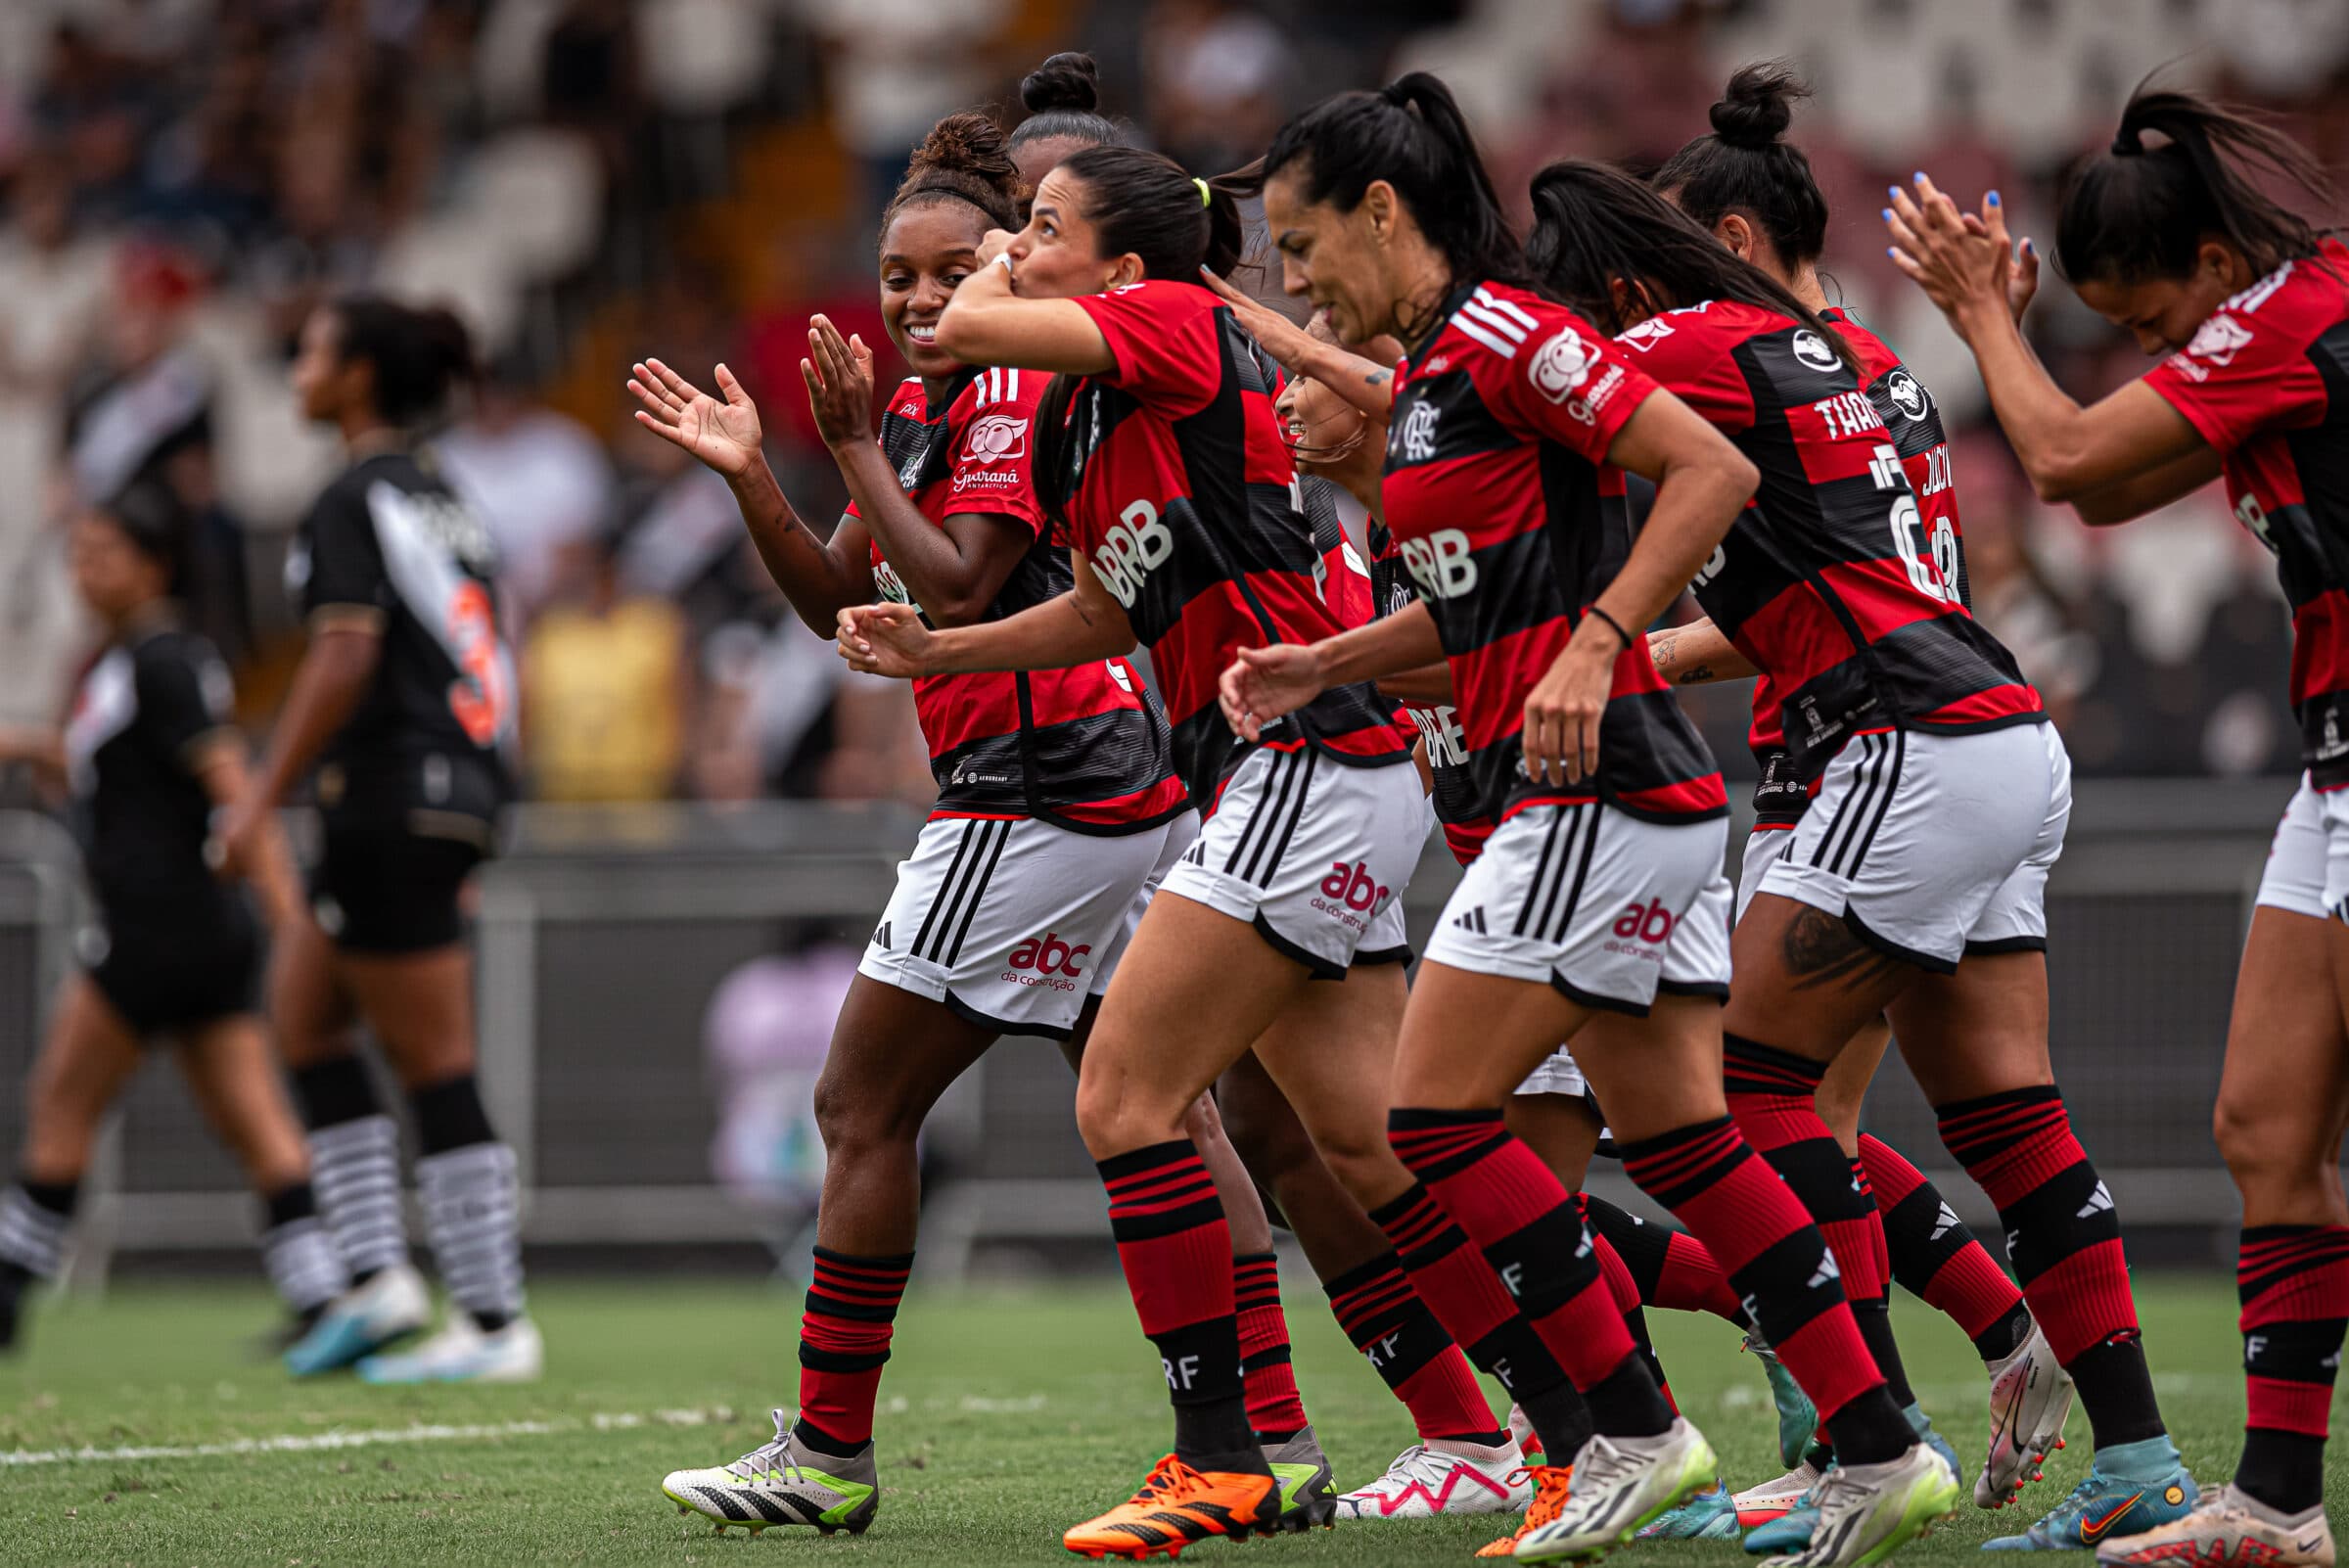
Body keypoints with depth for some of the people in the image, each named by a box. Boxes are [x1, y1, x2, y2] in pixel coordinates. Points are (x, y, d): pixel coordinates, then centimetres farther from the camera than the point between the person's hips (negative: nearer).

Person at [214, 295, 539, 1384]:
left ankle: (494, 1325, -3)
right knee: (299, 1013, 16)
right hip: (459, 790, 9)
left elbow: (345, 656, -20)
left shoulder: (357, 501, -10)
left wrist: (263, 794, -18)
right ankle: (376, 1275, 10)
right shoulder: (442, 499, 17)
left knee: (435, 1067, -5)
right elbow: (484, 657, 18)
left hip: (392, 802, -9)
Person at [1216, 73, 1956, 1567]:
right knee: (1678, 1138, 9)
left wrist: (1594, 646, -22)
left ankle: (1635, 1428, -1)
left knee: (1439, 1114, -6)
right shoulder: (1424, 375, 18)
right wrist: (1322, 666, 17)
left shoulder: (1499, 332, -11)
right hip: (1645, 798, 10)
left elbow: (1714, 469, -19)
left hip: (1596, 787, -10)